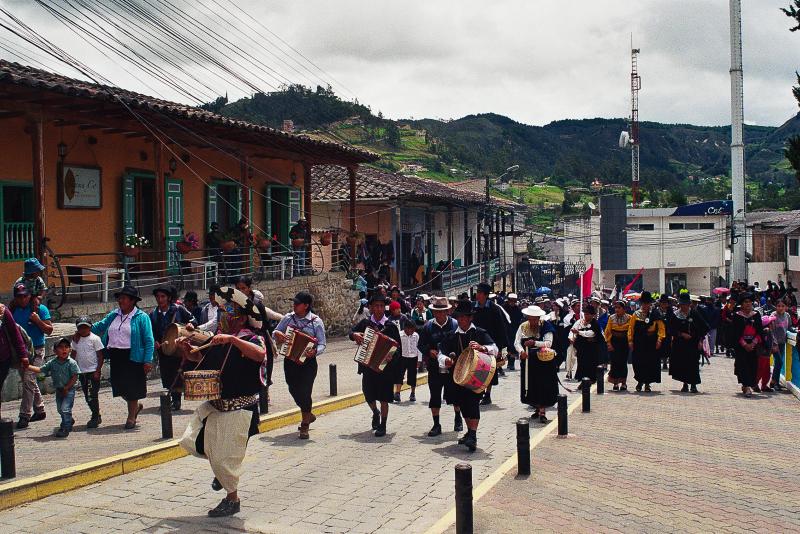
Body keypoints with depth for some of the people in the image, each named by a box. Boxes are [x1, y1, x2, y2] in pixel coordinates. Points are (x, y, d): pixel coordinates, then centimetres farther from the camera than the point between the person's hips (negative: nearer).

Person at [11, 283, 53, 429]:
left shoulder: (40, 309, -5)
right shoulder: (14, 310, 8)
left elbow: (49, 330, -5)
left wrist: (38, 321, -19)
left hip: (36, 350, -6)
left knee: (29, 381, -13)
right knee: (29, 382, 14)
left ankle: (25, 416, -12)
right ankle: (39, 410, 27)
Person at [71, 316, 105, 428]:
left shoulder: (95, 339, -8)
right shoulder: (76, 339, 7)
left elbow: (100, 356, -8)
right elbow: (73, 354, 15)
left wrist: (97, 371, -12)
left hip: (93, 371, -6)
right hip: (82, 371, 6)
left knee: (92, 395, -6)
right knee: (87, 396, 11)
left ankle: (95, 418, 2)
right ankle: (97, 416, 22)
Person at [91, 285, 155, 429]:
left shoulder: (141, 317, -5)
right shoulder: (114, 315, 12)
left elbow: (149, 340, -9)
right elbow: (100, 326, 23)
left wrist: (148, 360, -16)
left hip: (133, 357, -6)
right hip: (116, 357, 6)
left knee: (132, 386, 1)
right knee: (119, 385, 8)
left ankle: (131, 417, 18)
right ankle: (135, 406, 35)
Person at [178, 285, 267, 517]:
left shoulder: (251, 338, -14)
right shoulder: (218, 338, 8)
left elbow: (260, 354, -38)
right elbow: (204, 362, 24)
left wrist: (232, 339, -39)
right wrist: (188, 349, 7)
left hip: (239, 408, -7)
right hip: (213, 404, 8)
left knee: (225, 458, -3)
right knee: (190, 442, 7)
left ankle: (232, 500, 20)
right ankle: (223, 470, 32)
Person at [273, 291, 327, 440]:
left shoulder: (316, 321, -8)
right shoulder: (288, 318, 3)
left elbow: (322, 344, -8)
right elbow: (275, 332, 11)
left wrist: (314, 351, -29)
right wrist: (277, 335, -13)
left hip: (308, 362, -4)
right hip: (290, 360, 4)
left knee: (305, 391, -4)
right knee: (294, 390, 11)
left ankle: (305, 425, 13)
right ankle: (308, 415, 37)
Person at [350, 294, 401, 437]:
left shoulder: (390, 326, -6)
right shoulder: (365, 323, 3)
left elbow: (398, 348, -7)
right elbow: (351, 332, 13)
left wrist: (392, 356, -26)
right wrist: (355, 335, -10)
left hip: (385, 367, -3)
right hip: (367, 365, 3)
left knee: (383, 398, 1)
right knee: (368, 394, 12)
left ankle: (382, 426, 14)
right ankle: (375, 413, 42)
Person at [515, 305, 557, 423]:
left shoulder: (546, 326, -6)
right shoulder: (523, 327, 2)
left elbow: (548, 343, -16)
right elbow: (517, 342, -4)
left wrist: (535, 343, -30)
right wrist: (521, 351, -25)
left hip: (544, 361, -3)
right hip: (528, 361, 3)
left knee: (544, 386, -6)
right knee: (531, 385, 6)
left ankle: (543, 412, -2)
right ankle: (537, 409, 24)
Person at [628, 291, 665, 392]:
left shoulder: (656, 314, 3)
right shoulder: (636, 314, 7)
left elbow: (661, 328, 0)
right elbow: (631, 328, 5)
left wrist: (659, 340, -11)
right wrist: (630, 341, -2)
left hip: (652, 343, -1)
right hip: (638, 343, 1)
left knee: (651, 363, 0)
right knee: (638, 362, 2)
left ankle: (647, 384, 10)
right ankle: (640, 381, 21)